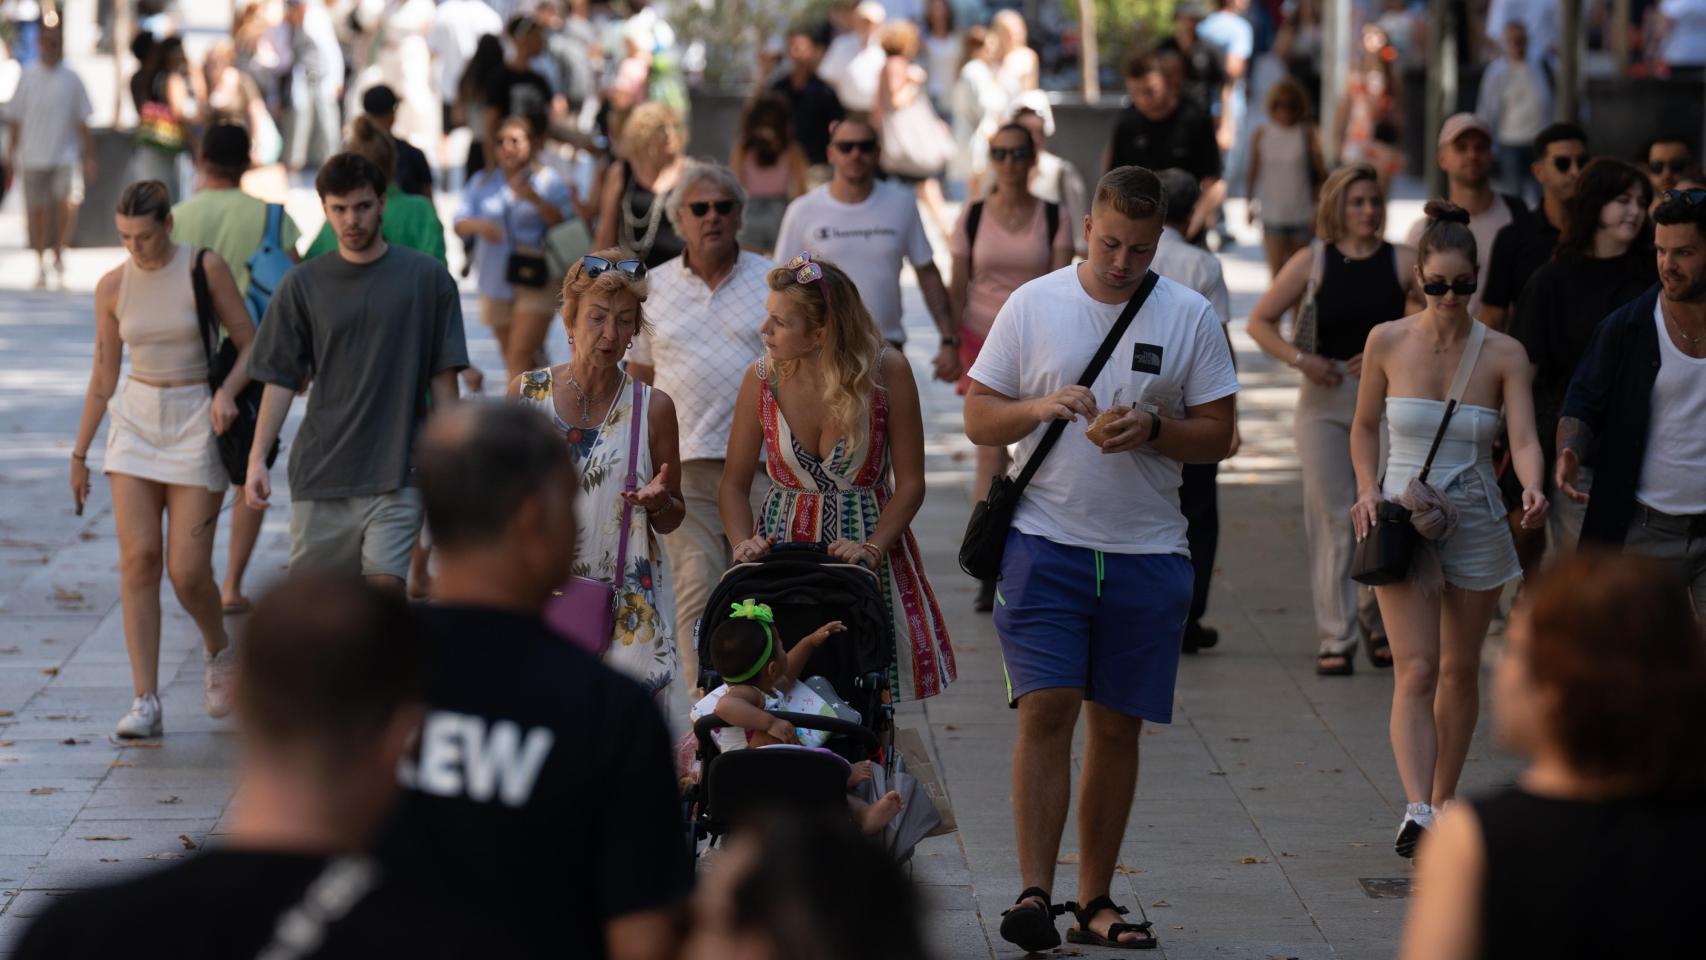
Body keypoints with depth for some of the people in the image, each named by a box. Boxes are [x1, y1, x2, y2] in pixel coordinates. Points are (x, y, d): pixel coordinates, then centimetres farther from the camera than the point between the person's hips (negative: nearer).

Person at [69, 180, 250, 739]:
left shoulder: (205, 269, -9)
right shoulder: (112, 287, 1)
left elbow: (250, 345, -4)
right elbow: (104, 375, 10)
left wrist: (227, 392, -23)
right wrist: (79, 453, 11)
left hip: (198, 421, -3)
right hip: (136, 421, 3)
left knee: (188, 572, -7)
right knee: (138, 559, -9)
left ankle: (218, 652, 26)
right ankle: (145, 703, -8)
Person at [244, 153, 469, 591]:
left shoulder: (427, 278, 0)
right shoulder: (303, 284, 5)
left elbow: (443, 377, 3)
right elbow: (281, 379, 5)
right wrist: (257, 458, -4)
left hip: (396, 476, -2)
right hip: (320, 471, 2)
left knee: (385, 589, -14)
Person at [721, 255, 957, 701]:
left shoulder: (886, 373, -11)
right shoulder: (762, 378, -5)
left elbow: (910, 483, -6)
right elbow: (734, 483, 4)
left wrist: (872, 548, -18)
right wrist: (744, 544, -12)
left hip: (870, 546, -1)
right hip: (783, 548, 1)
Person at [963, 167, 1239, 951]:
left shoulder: (1190, 317, 4)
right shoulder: (1032, 305, 3)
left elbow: (1218, 437, 5)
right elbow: (978, 419, 5)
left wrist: (1153, 430, -14)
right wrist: (1042, 407, -14)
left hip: (1146, 551, 2)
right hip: (1045, 541, -2)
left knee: (1117, 727, 6)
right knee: (1047, 710, -13)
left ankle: (1096, 902, 15)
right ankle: (1035, 894, -13)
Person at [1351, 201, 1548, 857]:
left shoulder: (1502, 355, -4)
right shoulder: (1387, 342, -2)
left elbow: (1524, 439, -14)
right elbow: (1364, 428, 11)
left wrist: (1533, 487, -34)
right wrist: (1368, 491, -4)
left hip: (1476, 525, 1)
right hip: (1402, 520, -1)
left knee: (1460, 671, 11)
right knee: (1415, 670, -13)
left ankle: (1444, 800, 28)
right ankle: (1417, 810, -24)